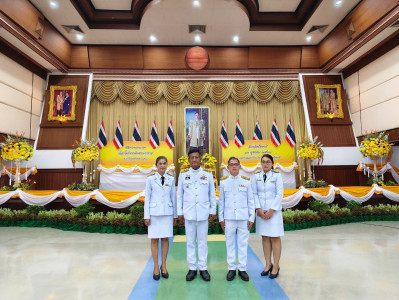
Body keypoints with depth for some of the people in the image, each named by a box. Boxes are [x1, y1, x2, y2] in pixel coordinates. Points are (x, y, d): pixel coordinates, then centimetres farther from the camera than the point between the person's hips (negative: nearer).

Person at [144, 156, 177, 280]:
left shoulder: (171, 179, 4)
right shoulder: (150, 179, -1)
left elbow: (173, 197, 7)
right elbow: (147, 198, 0)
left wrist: (175, 214, 8)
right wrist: (146, 216, -3)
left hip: (167, 213, 2)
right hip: (154, 213, -1)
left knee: (165, 239, 8)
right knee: (154, 240, 5)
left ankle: (163, 266, 24)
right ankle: (156, 267, 20)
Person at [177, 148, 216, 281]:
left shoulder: (208, 175, 3)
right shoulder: (183, 175, 4)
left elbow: (212, 194, 6)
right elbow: (179, 195, 7)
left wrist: (213, 211, 5)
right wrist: (179, 212, 5)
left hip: (203, 213, 0)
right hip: (188, 213, 1)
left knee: (202, 241, 7)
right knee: (190, 241, 8)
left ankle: (203, 268, 21)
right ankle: (192, 268, 22)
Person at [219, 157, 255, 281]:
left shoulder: (246, 181, 5)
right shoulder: (223, 182, 6)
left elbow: (251, 201, 7)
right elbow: (221, 201, 9)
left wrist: (251, 218, 4)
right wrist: (221, 218, 6)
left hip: (243, 218, 0)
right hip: (229, 218, 1)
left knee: (243, 243, 5)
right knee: (230, 243, 7)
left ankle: (242, 269, 20)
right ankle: (231, 268, 21)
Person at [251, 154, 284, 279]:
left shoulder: (276, 176, -2)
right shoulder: (256, 177, 5)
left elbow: (279, 194, -6)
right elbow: (254, 194, 3)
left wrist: (271, 210, -10)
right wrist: (259, 209, -6)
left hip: (274, 211, -3)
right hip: (261, 211, 3)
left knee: (275, 238, 2)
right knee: (265, 237, 9)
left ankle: (276, 266, 14)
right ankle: (268, 265, 21)